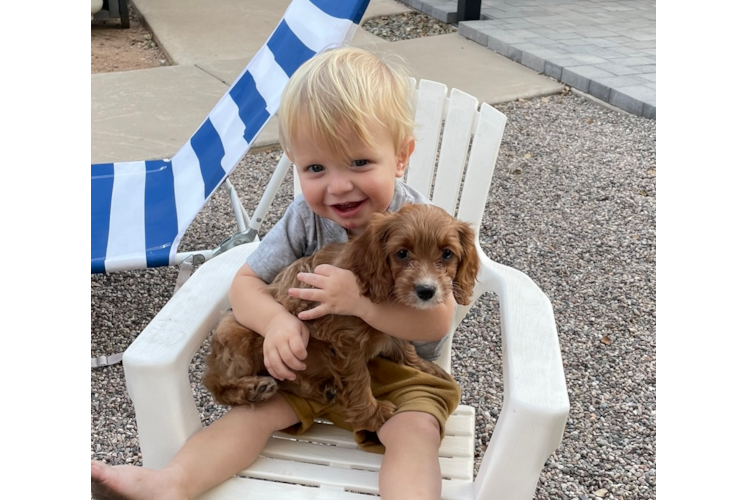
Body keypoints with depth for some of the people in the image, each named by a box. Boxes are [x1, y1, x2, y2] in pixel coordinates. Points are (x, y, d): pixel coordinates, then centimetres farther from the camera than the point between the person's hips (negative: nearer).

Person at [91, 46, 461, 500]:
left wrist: (361, 300, -38)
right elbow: (246, 283, -8)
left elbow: (438, 320, -26)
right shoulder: (305, 219, -11)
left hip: (399, 365, -2)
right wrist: (276, 321, -31)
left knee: (416, 432, -28)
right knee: (257, 407, -15)